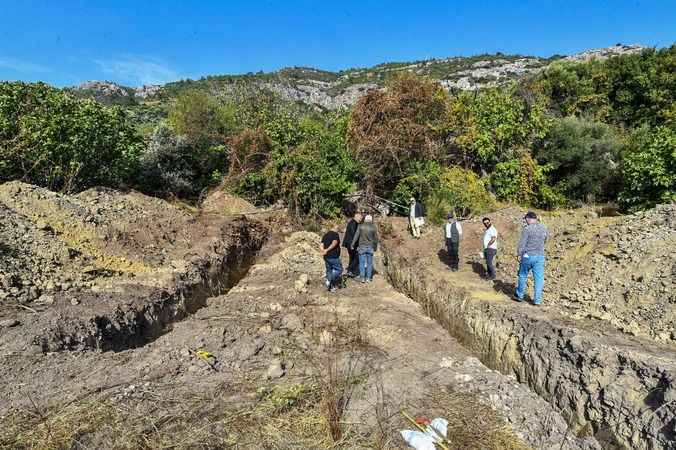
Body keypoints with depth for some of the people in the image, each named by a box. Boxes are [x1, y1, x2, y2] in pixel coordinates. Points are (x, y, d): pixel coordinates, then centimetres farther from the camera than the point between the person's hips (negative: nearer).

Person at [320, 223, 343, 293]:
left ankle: (331, 287, 17)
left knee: (329, 270, 14)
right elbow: (334, 243, -24)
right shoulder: (335, 234, -8)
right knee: (339, 269, 4)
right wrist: (327, 250, -18)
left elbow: (321, 246, 5)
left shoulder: (325, 235, 14)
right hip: (334, 257, -8)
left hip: (326, 257, 8)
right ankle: (330, 280, -10)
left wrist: (323, 251, -8)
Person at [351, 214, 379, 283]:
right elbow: (376, 238, 3)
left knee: (362, 262, 5)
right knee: (369, 263, 8)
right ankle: (368, 278, 10)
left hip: (362, 247, -1)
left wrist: (353, 245, 3)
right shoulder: (374, 227, -2)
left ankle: (362, 277, 5)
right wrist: (375, 247, 15)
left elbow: (356, 236, -6)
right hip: (370, 247, 1)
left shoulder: (360, 226, -5)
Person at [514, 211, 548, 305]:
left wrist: (519, 254, -1)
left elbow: (522, 243, -12)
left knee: (523, 276, 12)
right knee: (539, 278, 6)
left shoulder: (527, 229, -13)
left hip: (528, 255, -4)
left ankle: (519, 295, 23)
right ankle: (537, 300, 7)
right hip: (540, 256, 4)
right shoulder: (543, 228, 4)